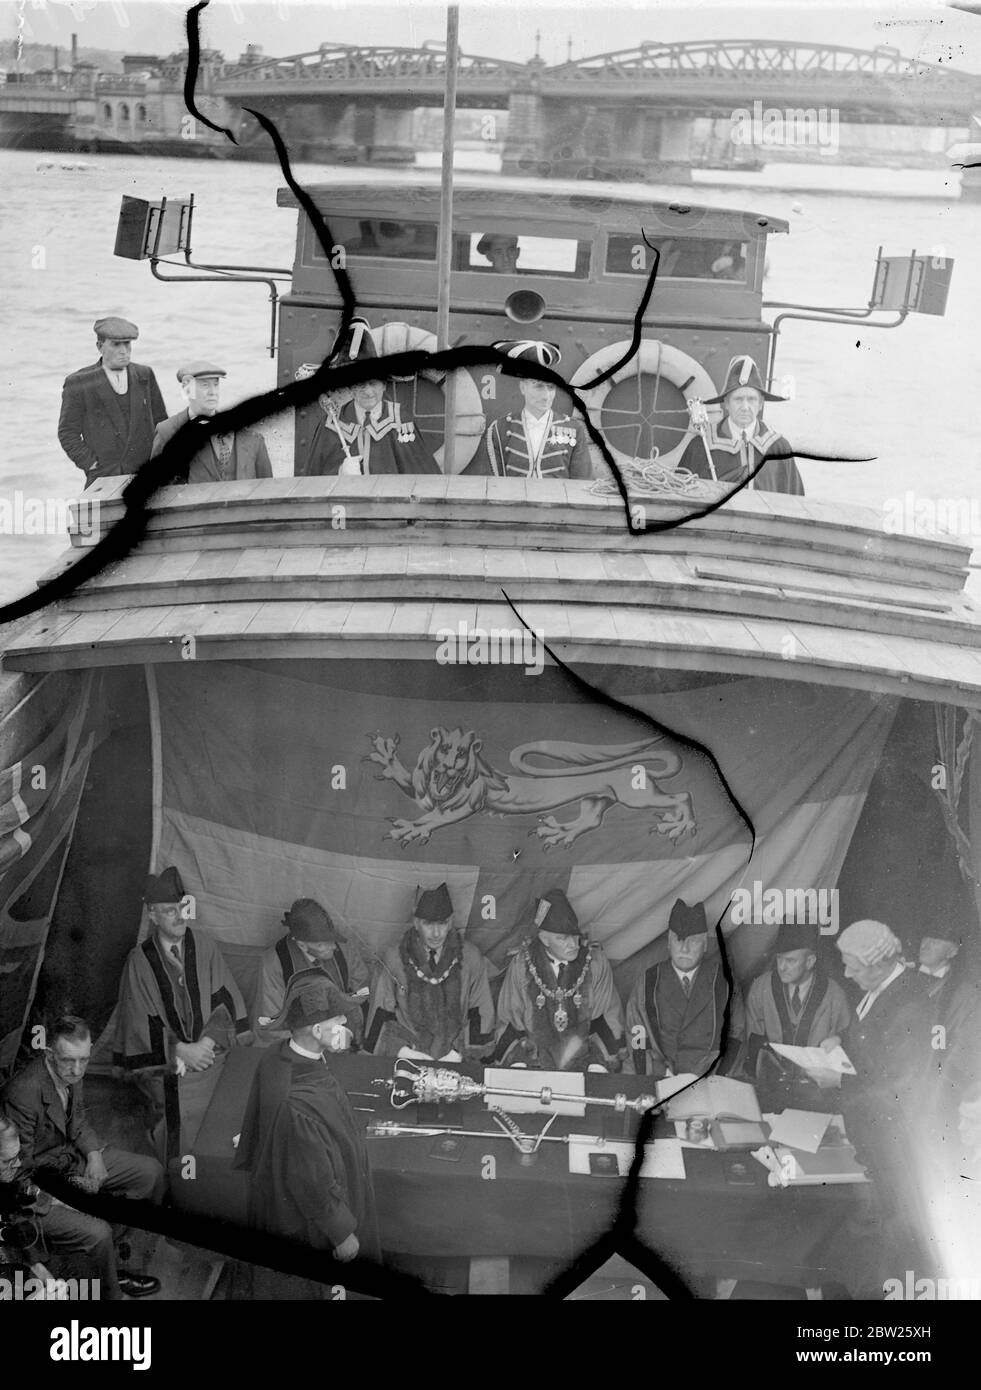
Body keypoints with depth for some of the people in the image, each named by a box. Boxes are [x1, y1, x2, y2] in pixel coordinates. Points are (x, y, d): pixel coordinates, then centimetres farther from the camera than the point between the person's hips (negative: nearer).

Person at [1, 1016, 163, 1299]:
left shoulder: (70, 1073, -8)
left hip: (68, 1157, 9)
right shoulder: (23, 1093, -34)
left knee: (151, 1172, 7)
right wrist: (54, 1204, -27)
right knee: (97, 1234, -26)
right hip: (35, 1185, -8)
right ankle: (110, 1292, 3)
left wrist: (94, 1154, -5)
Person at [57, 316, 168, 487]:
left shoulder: (145, 376, 12)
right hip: (104, 478, -2)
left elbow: (161, 421, 18)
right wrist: (92, 464, -7)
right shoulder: (78, 383, 1)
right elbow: (67, 433, 2)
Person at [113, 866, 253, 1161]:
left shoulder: (204, 946, 4)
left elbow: (225, 1001, 1)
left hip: (209, 1053, 1)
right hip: (166, 1066, -1)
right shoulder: (140, 960, -1)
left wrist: (206, 1044, -13)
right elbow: (142, 1023, -3)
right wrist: (180, 1050, -12)